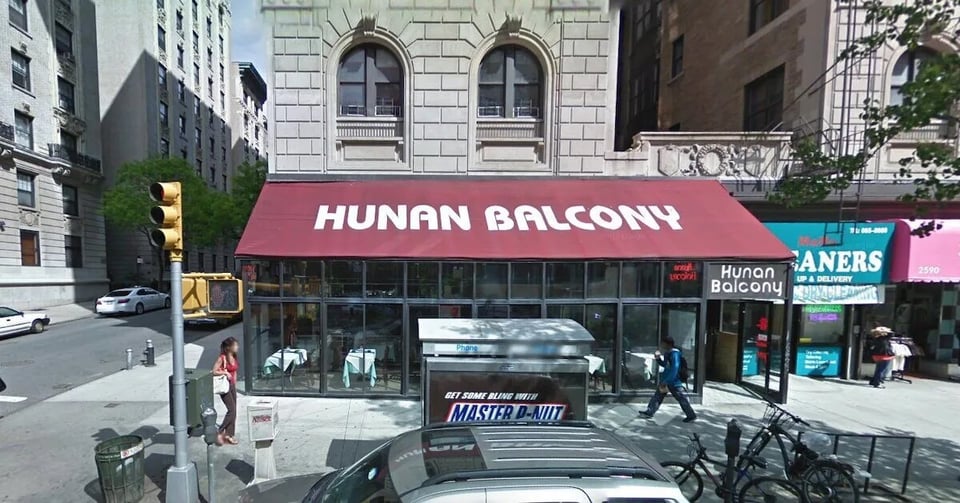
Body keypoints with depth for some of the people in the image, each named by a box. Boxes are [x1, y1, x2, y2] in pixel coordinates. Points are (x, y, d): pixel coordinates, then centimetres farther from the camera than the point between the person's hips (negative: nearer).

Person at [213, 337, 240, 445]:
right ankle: (220, 433, 2)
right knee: (231, 410, -12)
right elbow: (214, 371, -15)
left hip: (232, 385, 8)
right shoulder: (222, 358, -14)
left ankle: (229, 435, 17)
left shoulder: (234, 357, 8)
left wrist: (235, 385, 15)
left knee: (233, 411, 9)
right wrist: (225, 372, -22)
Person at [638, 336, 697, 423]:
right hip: (666, 381, 9)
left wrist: (665, 381, -26)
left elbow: (674, 369, -27)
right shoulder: (667, 353, 6)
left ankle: (692, 416, 23)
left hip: (674, 382, -9)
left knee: (682, 399, 6)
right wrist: (658, 358, 3)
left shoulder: (674, 353, -22)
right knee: (658, 396, 11)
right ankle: (649, 412, 18)